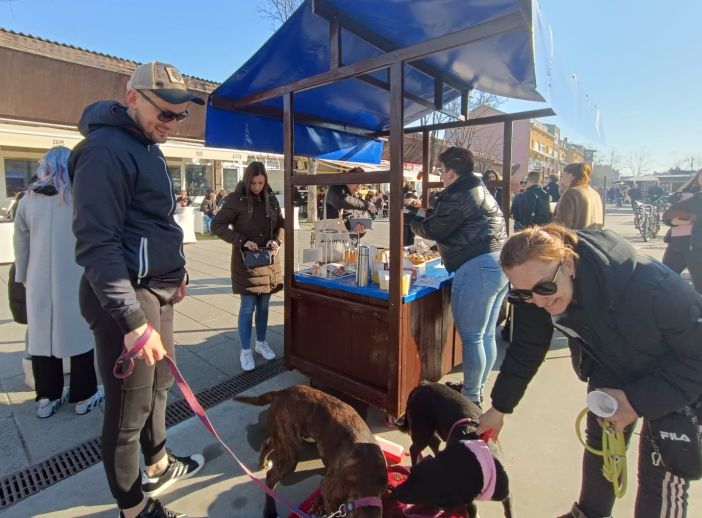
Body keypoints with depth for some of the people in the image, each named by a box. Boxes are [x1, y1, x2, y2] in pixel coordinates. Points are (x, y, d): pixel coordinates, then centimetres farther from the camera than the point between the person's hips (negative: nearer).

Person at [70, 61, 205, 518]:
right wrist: (132, 320, -25)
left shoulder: (147, 146, 14)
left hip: (157, 290, 10)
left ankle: (158, 466, 45)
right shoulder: (106, 150, -16)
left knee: (160, 382, 23)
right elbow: (97, 245, -23)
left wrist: (174, 271, 21)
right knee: (130, 407, 6)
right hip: (126, 296, -9)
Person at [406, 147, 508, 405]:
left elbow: (433, 230, -6)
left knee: (471, 337, 2)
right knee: (486, 335, 17)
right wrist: (426, 216, 23)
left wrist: (410, 218, 11)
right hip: (499, 264, 11)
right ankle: (476, 387, 31)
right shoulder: (480, 190, 20)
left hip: (477, 267, -10)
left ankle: (470, 396, 15)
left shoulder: (458, 196, -12)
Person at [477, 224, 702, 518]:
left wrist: (639, 401, -29)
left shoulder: (649, 285, -41)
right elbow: (526, 350, -11)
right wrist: (499, 408, -4)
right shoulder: (534, 294, -26)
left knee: (662, 472, 1)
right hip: (611, 374, 4)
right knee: (600, 445, 20)